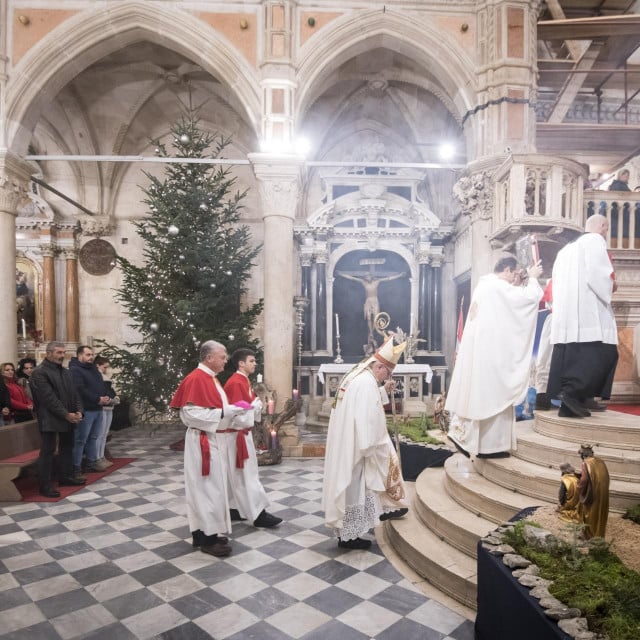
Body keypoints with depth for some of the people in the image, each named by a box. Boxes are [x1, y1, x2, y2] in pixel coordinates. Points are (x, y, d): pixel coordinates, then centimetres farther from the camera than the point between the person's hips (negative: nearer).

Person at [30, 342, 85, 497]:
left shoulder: (65, 371, 14)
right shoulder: (39, 372, -12)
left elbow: (74, 393, 13)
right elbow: (49, 398, -18)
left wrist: (78, 411, -3)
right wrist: (66, 414, -18)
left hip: (69, 417, 8)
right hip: (50, 419, -8)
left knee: (67, 448, 15)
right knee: (47, 451, -3)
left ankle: (65, 477, 27)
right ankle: (45, 486, 2)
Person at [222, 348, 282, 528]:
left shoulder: (244, 381, 11)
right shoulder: (235, 383, -20)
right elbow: (240, 413, -25)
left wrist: (256, 405, -1)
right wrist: (256, 405, -11)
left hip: (241, 433, 10)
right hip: (234, 435, -10)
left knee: (237, 475, 15)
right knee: (245, 474, -5)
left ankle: (234, 509, 24)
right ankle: (258, 514, 0)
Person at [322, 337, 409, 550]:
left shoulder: (357, 377, 10)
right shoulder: (366, 383, -22)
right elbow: (365, 420, -25)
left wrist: (383, 392, 15)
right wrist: (369, 450, -17)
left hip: (347, 445, 10)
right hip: (355, 448, -10)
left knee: (351, 487, 20)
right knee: (354, 488, 3)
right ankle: (349, 535, 16)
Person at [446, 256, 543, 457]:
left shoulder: (484, 285, 17)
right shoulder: (497, 286, -13)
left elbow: (512, 301, 24)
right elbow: (529, 297, -15)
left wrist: (517, 283, 15)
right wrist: (532, 277, 2)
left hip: (479, 347, 10)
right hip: (490, 349, -10)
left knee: (477, 391, 13)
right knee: (492, 393, -3)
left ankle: (463, 433, 17)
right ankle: (489, 444, 3)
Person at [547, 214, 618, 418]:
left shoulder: (567, 248, 25)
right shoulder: (595, 240, 0)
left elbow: (557, 280, 23)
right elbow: (597, 274, -13)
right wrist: (610, 286, 6)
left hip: (565, 312, 8)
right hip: (587, 309, -8)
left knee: (572, 354, 4)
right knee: (604, 352, -7)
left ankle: (568, 405, 2)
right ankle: (574, 391, -19)